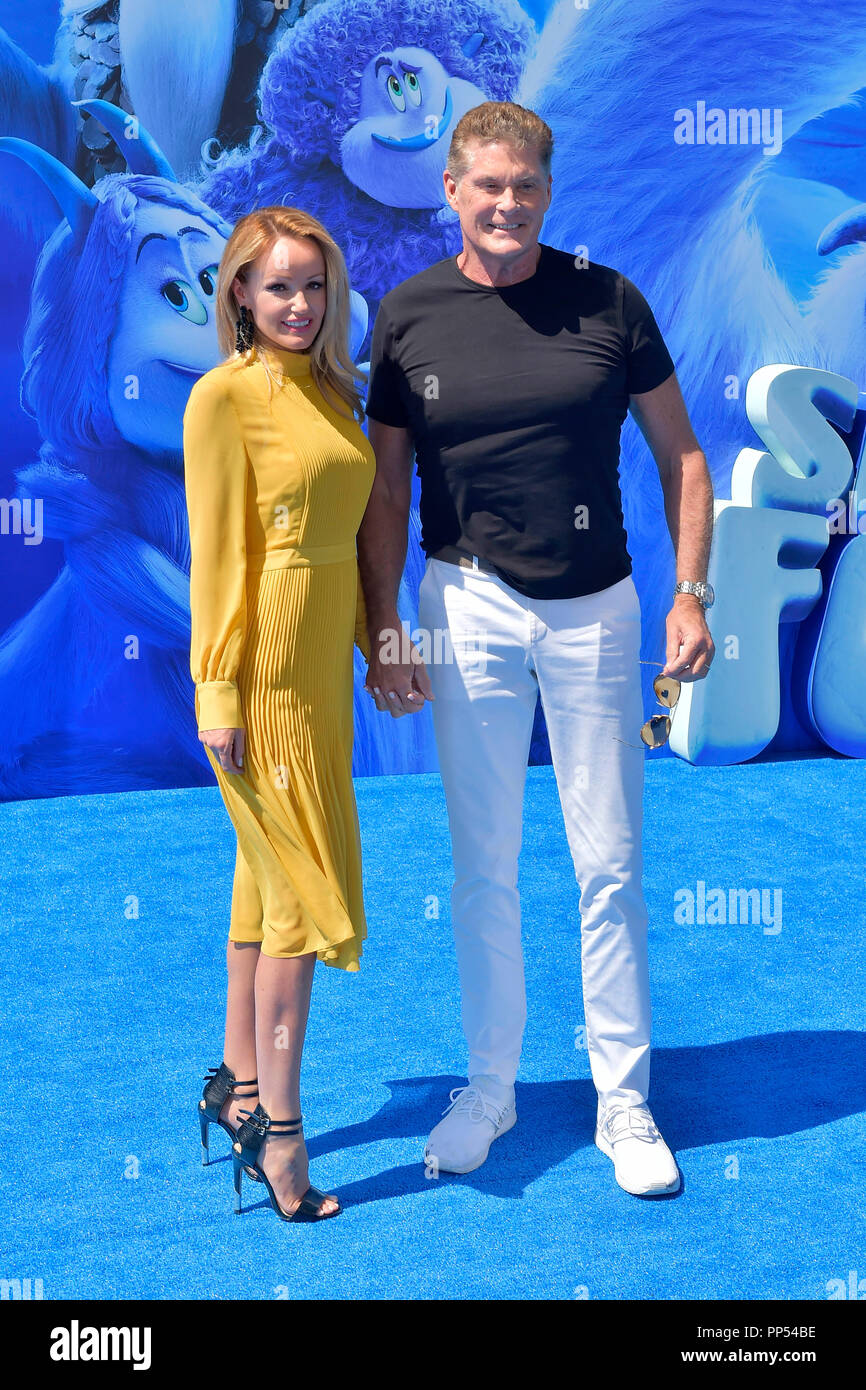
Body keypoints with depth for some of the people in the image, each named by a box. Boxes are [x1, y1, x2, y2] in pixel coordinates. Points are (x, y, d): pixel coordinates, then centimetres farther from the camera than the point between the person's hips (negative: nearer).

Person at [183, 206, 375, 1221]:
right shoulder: (225, 395, -10)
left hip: (322, 665, 8)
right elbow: (217, 553, -13)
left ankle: (238, 1085, 29)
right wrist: (220, 695, -15)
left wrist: (376, 641, 18)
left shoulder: (332, 392, 12)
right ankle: (276, 1125, 7)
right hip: (262, 668, -8)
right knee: (304, 893, -5)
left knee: (272, 878, 15)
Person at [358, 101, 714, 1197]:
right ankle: (489, 1087, 25)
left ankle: (624, 1102, 19)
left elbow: (680, 456, 5)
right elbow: (382, 492, 4)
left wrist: (691, 593, -3)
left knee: (610, 867, 5)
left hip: (595, 610, 0)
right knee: (483, 869, 9)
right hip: (469, 610, 1)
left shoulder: (609, 299, -1)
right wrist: (383, 631, -2)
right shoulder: (408, 315, 1)